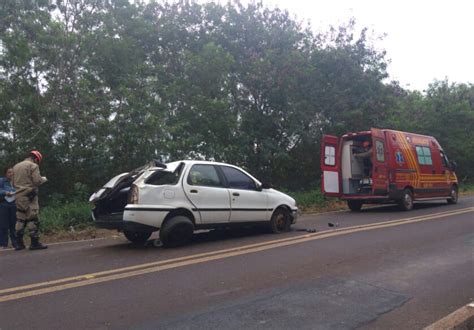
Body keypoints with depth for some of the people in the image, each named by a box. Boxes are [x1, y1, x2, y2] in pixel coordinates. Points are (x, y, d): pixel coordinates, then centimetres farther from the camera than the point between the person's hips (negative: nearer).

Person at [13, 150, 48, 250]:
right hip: (30, 196, -7)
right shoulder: (33, 166, -6)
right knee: (33, 219, -6)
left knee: (20, 220, 10)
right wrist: (43, 179, 5)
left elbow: (14, 183, 20)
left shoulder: (16, 166, 17)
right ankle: (34, 243, -7)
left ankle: (19, 243, 11)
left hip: (19, 196, 7)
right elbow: (37, 181, -14)